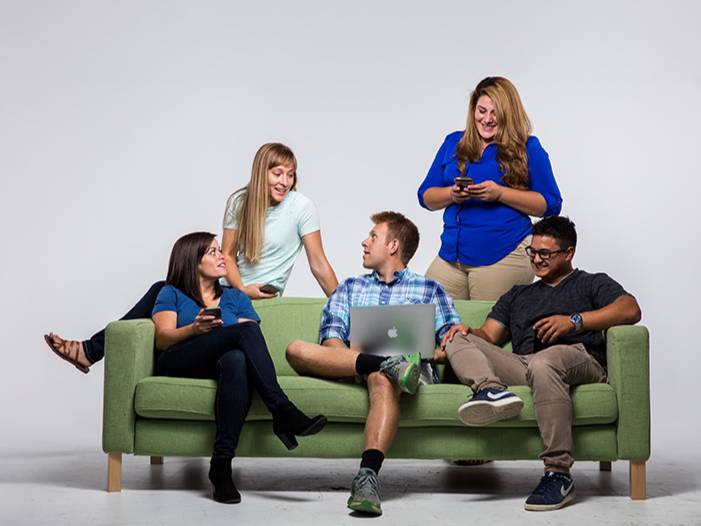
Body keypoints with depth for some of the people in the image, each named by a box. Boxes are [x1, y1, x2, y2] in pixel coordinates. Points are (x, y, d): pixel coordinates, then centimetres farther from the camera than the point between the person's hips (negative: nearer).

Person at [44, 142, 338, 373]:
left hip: (263, 298, -5)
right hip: (234, 291, 5)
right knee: (162, 290, -16)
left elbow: (319, 265, -7)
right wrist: (243, 288, -15)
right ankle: (91, 350, -12)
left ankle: (91, 350, -12)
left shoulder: (301, 207, -9)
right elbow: (227, 255, 3)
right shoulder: (239, 201, 3)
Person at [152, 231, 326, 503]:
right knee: (246, 330, -29)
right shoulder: (171, 294, 22)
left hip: (219, 364, 2)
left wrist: (220, 334, -10)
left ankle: (222, 463, -47)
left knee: (236, 359, -40)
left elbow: (249, 343, 13)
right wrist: (195, 329, -15)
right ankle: (283, 412, -40)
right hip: (179, 364, -2)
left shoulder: (236, 298, 30)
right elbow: (162, 338, 4)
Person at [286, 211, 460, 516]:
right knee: (296, 350, -28)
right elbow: (331, 336, 12)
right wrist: (355, 355, -11)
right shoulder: (351, 288, 29)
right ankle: (387, 364, -41)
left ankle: (368, 475, -57)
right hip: (345, 362, 3)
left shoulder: (428, 290, 22)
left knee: (382, 380, -41)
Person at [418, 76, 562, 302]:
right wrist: (451, 194, -8)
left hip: (503, 258, -4)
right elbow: (425, 196, 15)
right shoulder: (453, 143, 14)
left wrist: (500, 193, -13)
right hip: (451, 255, 4)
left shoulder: (527, 148, 3)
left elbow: (551, 205, -2)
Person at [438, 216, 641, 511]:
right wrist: (469, 332, 0)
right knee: (458, 341, -11)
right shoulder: (518, 295, 37)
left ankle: (558, 474, -42)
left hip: (578, 359, -5)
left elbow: (630, 310, 2)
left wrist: (574, 320, -10)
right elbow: (489, 336, 25)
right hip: (519, 364, 5)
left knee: (543, 362, -40)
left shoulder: (592, 284, 23)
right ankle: (492, 390, -44)